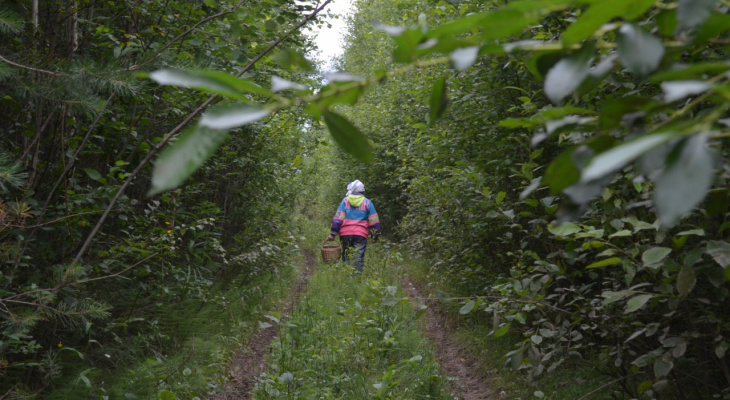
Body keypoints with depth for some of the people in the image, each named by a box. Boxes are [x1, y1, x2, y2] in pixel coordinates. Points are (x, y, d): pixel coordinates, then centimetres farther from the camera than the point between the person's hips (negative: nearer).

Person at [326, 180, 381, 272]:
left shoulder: (345, 201, 4)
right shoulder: (367, 202, 7)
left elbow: (338, 218, -2)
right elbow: (374, 221, 6)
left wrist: (333, 233, 0)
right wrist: (375, 235, 12)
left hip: (345, 234, 0)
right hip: (361, 234, 0)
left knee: (346, 258, 10)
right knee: (359, 257, -2)